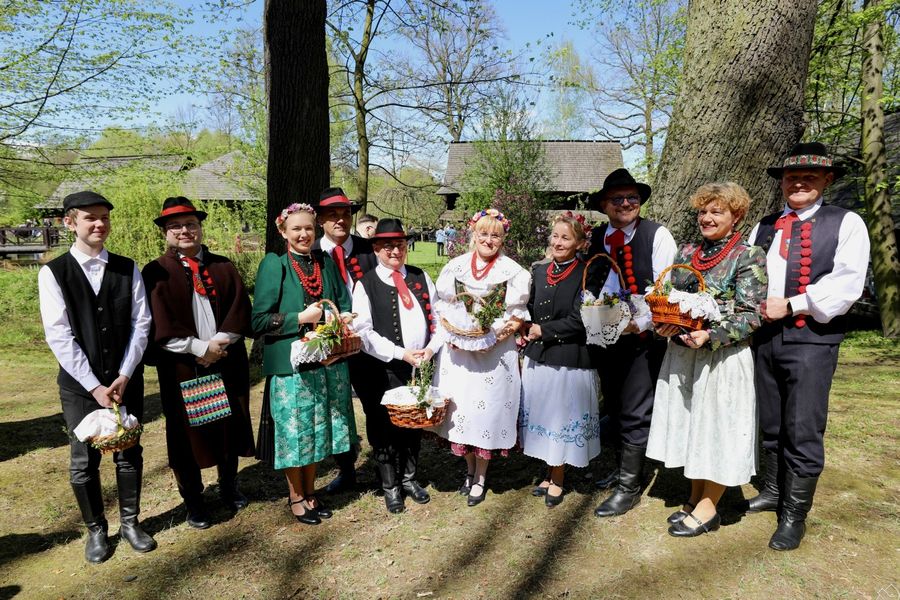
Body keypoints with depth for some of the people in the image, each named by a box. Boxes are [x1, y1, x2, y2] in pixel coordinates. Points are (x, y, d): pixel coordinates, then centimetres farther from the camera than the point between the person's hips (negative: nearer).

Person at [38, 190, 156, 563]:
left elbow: (141, 324, -2)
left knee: (129, 455, 11)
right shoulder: (53, 273, -5)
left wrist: (124, 376, -10)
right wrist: (94, 386, -14)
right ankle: (96, 530, 28)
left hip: (126, 380, 2)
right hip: (79, 384, -2)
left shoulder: (127, 269, 1)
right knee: (84, 462, 8)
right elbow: (59, 336, -10)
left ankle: (130, 522, 30)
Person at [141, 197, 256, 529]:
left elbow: (240, 313, 2)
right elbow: (160, 327, -9)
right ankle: (193, 499, 25)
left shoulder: (223, 267, 9)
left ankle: (228, 486, 35)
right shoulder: (156, 273, -1)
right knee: (186, 431, 7)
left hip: (226, 363, 3)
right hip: (182, 367, -3)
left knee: (230, 426, 13)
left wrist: (219, 342, -13)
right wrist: (200, 347, -15)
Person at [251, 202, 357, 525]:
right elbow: (259, 320, -9)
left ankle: (310, 491, 32)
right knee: (295, 430, 6)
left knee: (318, 428, 14)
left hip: (327, 361, 4)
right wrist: (301, 318, -16)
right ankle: (295, 497, 26)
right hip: (290, 362, -4)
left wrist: (337, 320, -8)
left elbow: (345, 305, 12)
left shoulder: (325, 262, 7)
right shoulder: (273, 265, -7)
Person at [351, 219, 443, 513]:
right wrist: (400, 354, -17)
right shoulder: (366, 284, -5)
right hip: (384, 370, -4)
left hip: (421, 364, 4)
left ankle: (409, 478, 39)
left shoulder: (421, 277, 8)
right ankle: (390, 486, 28)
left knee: (415, 423, 17)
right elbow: (363, 332, -12)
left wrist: (432, 347, -8)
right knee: (385, 428, 7)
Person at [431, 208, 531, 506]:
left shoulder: (513, 272, -3)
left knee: (486, 410, 1)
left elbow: (517, 317, -4)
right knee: (460, 409, 7)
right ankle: (470, 468, 29)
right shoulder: (455, 267, 5)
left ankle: (480, 478, 19)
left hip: (495, 353, -2)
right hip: (458, 351, 3)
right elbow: (442, 307, 7)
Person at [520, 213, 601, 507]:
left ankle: (557, 480, 27)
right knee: (542, 415, 14)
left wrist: (543, 330, -12)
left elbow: (578, 320, -15)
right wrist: (526, 329, -5)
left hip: (569, 359, -5)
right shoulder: (539, 270, 7)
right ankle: (550, 471, 33)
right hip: (537, 357, 5)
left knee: (562, 417, 9)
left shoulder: (586, 275, -10)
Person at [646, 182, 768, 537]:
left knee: (717, 425, 4)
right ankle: (696, 498, 29)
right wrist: (664, 324, -7)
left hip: (723, 357, -6)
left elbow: (752, 315, -12)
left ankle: (708, 508, 19)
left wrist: (710, 336, -24)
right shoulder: (686, 253, 9)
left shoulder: (749, 256, -8)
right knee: (690, 424, 13)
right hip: (682, 353, 6)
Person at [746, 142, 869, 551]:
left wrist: (791, 305, -15)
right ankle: (774, 491, 35)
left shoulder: (846, 224, 0)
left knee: (802, 432, -1)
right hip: (764, 337, 5)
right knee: (770, 425, 16)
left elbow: (847, 285, -11)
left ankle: (795, 515, 15)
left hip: (811, 340, -4)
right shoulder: (764, 227, 13)